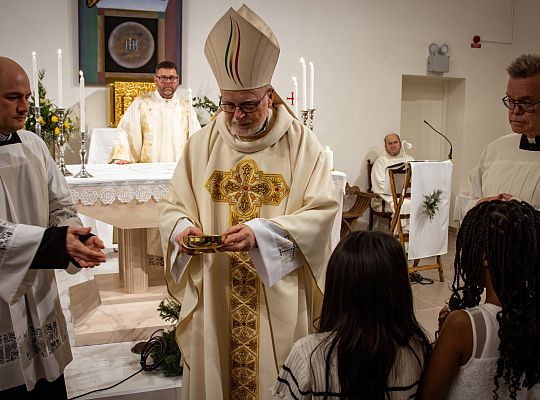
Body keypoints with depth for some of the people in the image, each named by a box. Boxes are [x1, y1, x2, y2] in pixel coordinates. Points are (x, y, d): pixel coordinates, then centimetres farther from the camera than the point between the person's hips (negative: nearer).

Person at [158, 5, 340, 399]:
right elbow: (172, 206, 7)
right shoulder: (202, 144, 3)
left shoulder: (302, 143, -5)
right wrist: (182, 228, -17)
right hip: (212, 291, 2)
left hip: (278, 291, -2)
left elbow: (323, 209, -12)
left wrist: (262, 232, -24)